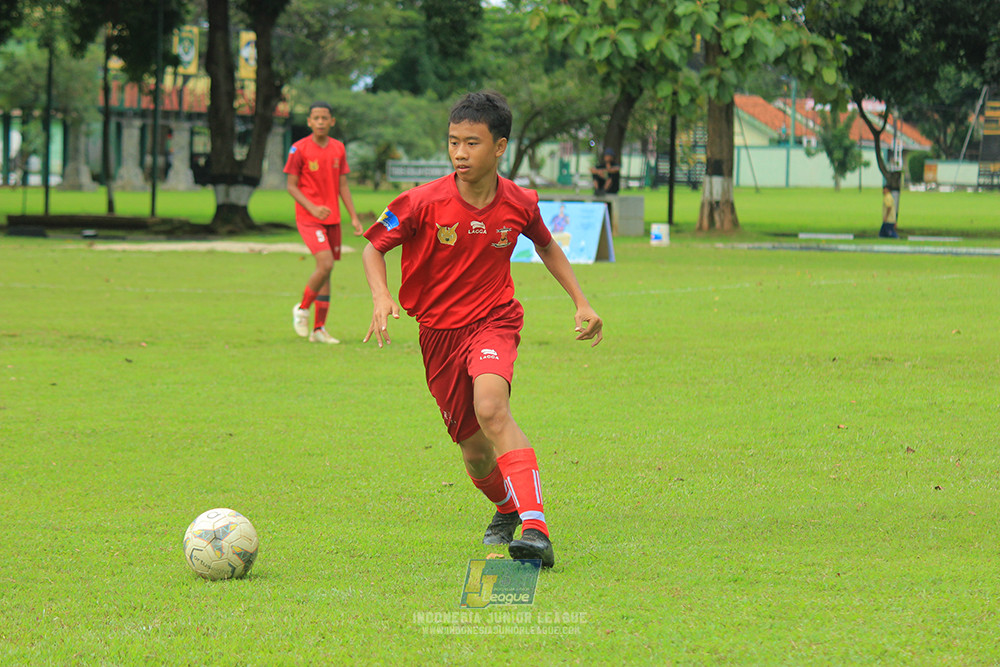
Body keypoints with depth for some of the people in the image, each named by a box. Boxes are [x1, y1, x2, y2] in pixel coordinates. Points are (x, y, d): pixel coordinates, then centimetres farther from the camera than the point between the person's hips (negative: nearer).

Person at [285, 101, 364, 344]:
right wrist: (312, 208, -18)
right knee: (325, 264, -20)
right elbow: (292, 186, -5)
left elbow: (343, 186, 12)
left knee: (326, 271, 5)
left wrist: (354, 217, 6)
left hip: (332, 218, 5)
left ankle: (319, 329, 10)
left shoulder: (338, 149, 8)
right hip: (309, 219, -5)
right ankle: (302, 308, 4)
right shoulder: (299, 149, -6)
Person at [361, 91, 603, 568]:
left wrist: (581, 303, 12)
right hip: (439, 330, 1)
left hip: (493, 319, -1)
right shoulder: (424, 202, -14)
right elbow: (374, 246, -1)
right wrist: (380, 296, -20)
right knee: (475, 452, 7)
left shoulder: (519, 204, -7)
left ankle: (536, 529, -41)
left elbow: (546, 246, 16)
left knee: (491, 408, -32)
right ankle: (506, 508, 44)